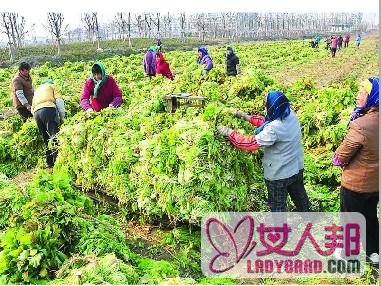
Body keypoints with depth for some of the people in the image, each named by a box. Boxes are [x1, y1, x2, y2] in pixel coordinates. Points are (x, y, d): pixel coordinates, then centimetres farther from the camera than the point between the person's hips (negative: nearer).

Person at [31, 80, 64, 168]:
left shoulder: (37, 91, 39)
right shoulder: (51, 86, 22)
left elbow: (32, 108, 30)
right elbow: (59, 101, 5)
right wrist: (62, 118, 6)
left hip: (36, 112, 6)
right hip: (48, 109, -6)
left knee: (46, 139, 13)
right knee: (54, 137, -11)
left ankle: (49, 163, 14)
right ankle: (57, 161, -19)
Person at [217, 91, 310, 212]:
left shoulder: (274, 129, -34)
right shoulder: (291, 115, -9)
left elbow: (252, 143, -29)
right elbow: (267, 122, 4)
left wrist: (229, 133, -22)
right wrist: (248, 117, 1)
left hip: (279, 174, -8)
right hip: (297, 168, 8)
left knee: (278, 205, 14)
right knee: (299, 195, 30)